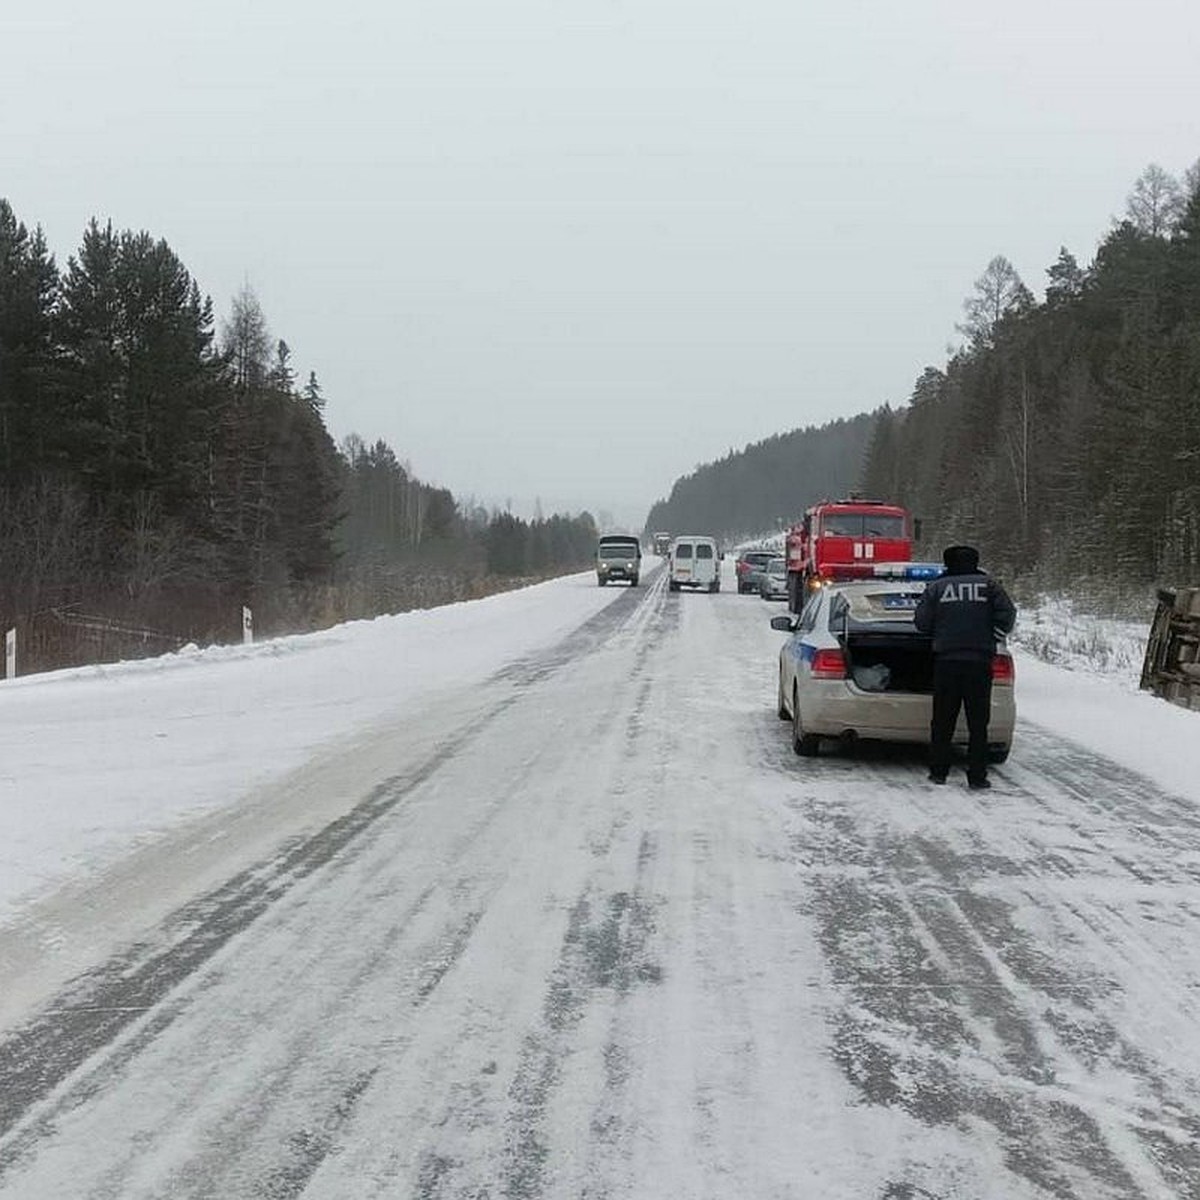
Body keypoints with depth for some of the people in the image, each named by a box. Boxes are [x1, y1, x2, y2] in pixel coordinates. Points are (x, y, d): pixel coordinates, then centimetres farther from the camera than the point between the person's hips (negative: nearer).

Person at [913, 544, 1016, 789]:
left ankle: (938, 771, 12)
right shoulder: (989, 585, 3)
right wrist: (1001, 631, 16)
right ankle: (977, 776, 1)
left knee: (943, 720, 9)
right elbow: (1007, 616, -4)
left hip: (946, 660, 1)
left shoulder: (936, 588, 3)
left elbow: (921, 622, 0)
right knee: (978, 723, 3)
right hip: (979, 661, 0)